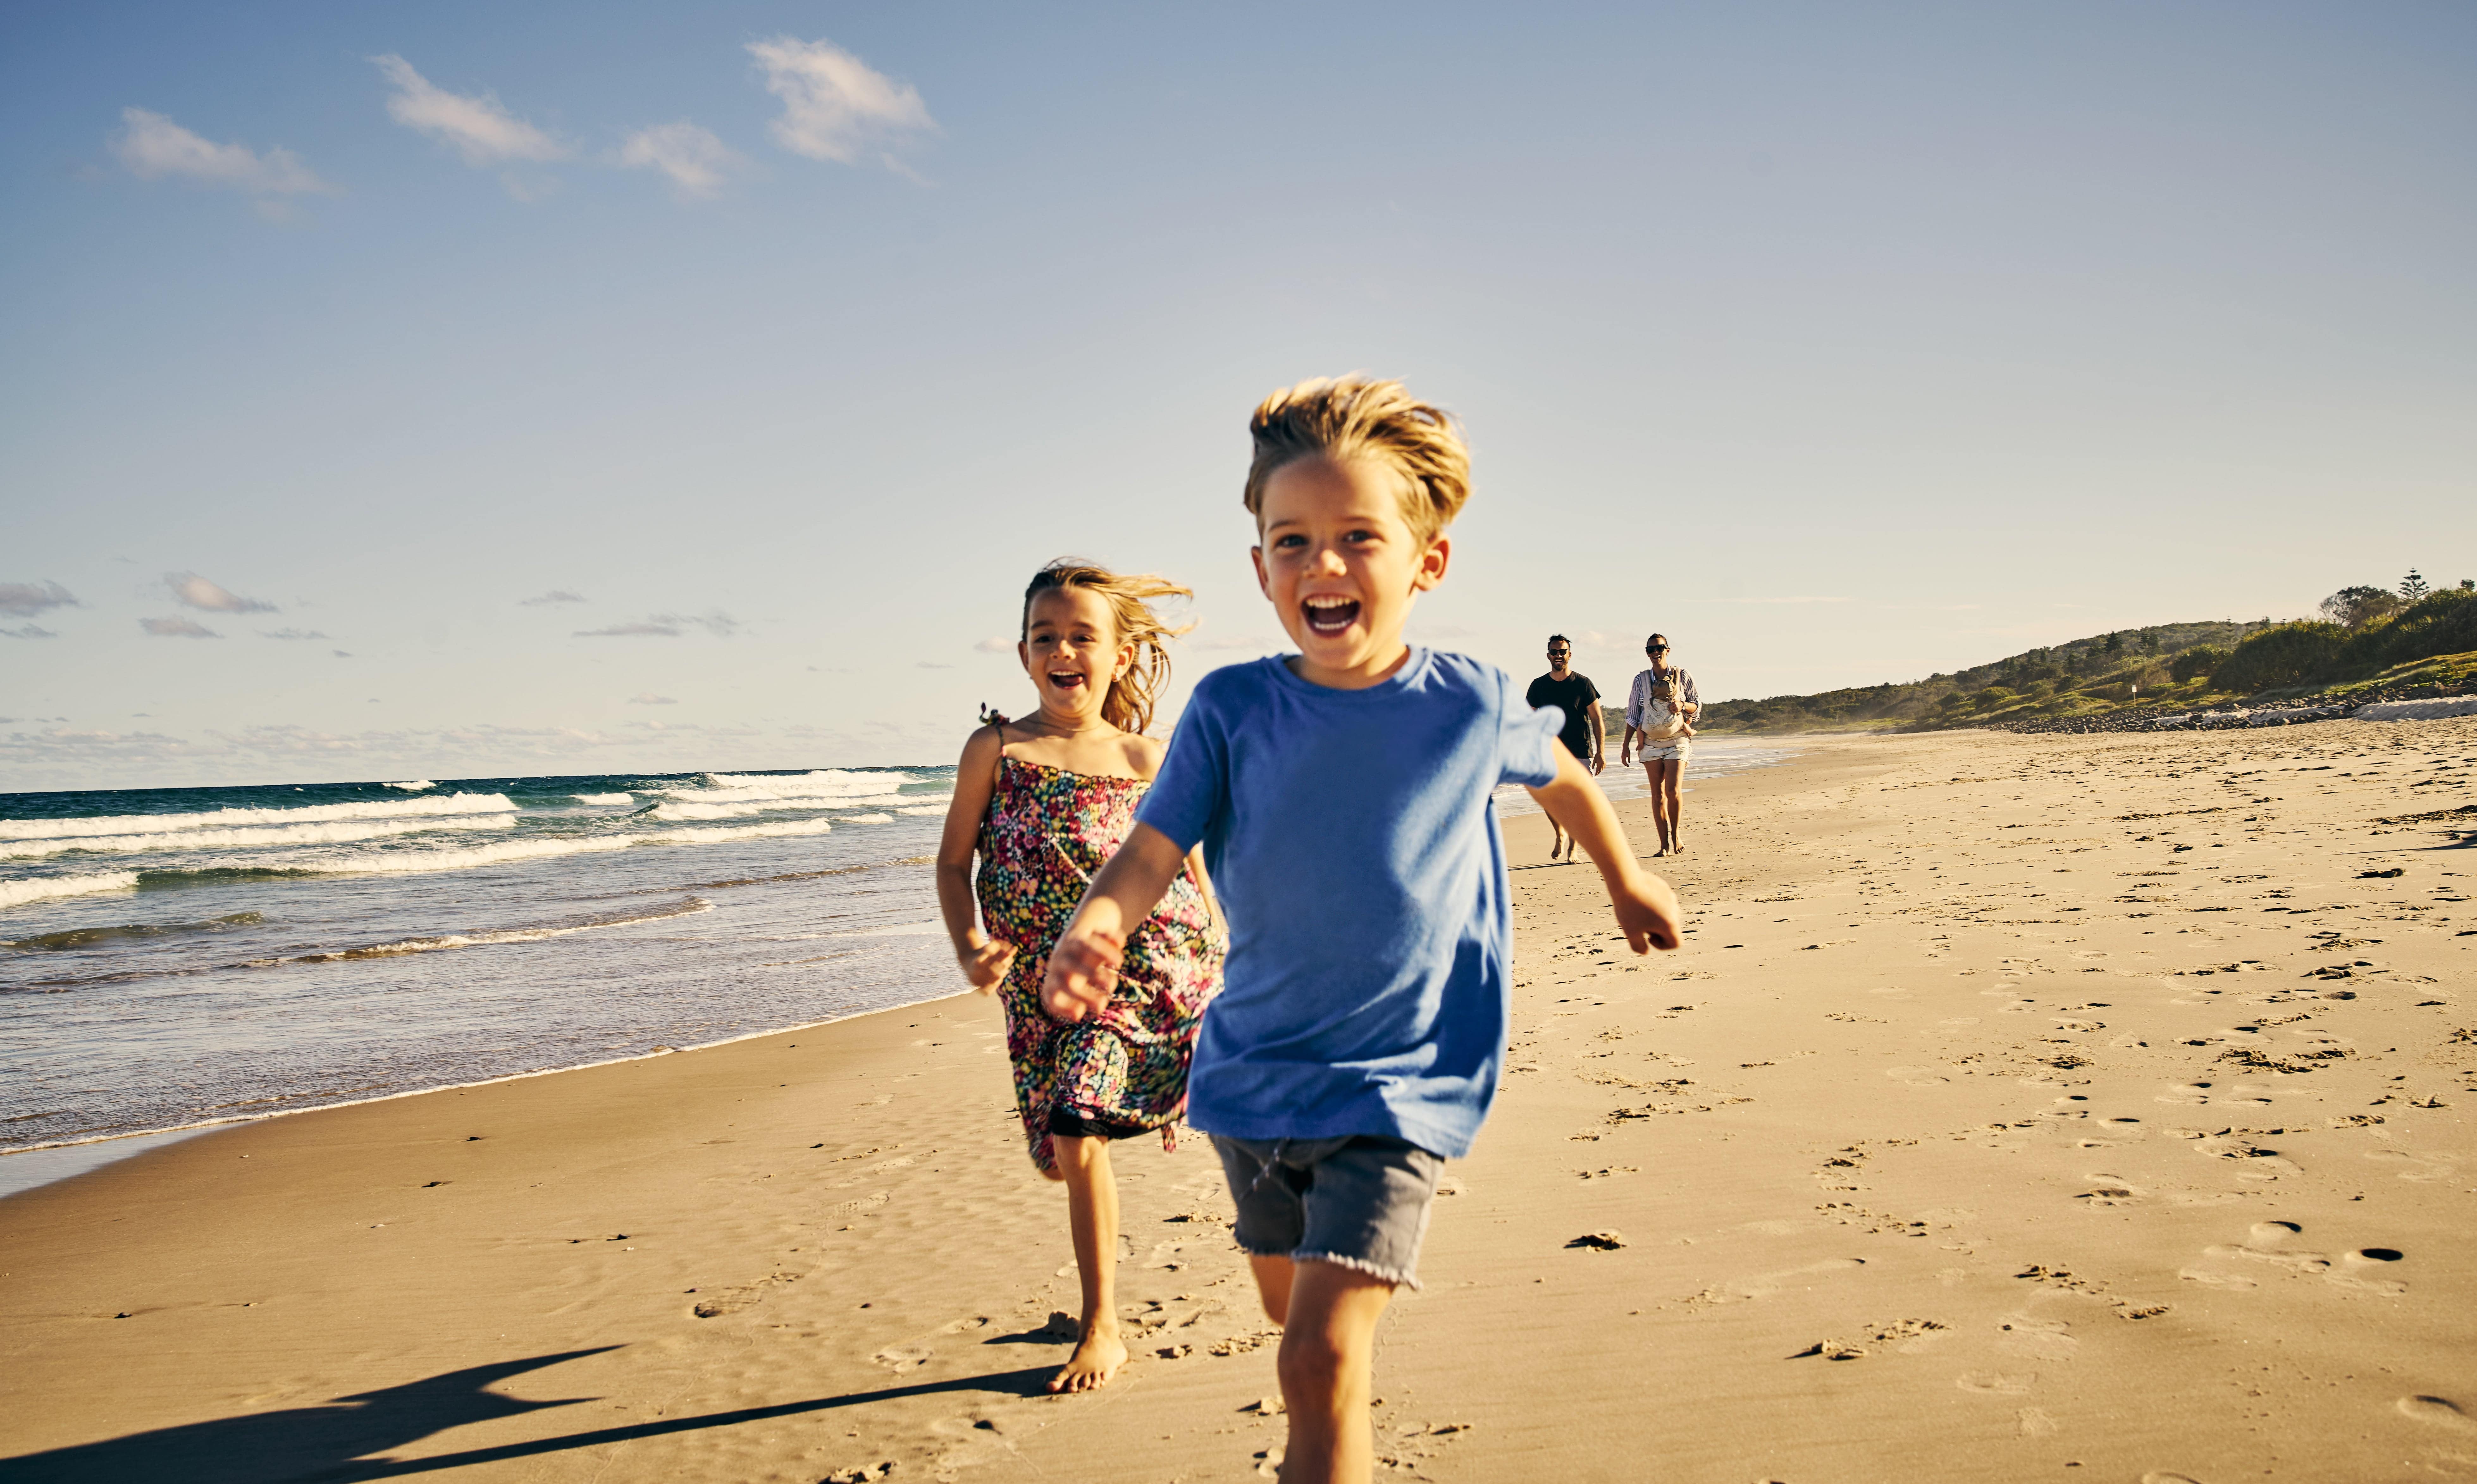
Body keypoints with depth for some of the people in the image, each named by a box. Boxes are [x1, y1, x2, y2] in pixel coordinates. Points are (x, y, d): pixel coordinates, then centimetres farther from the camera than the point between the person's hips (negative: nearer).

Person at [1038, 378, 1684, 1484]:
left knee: (1321, 1358, -16)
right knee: (1289, 1306, 24)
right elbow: (1152, 850, -16)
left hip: (1397, 1086, -3)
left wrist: (1626, 881, 26)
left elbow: (1560, 778, 10)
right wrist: (1093, 929, -39)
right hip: (1250, 1071, 3)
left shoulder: (1471, 707, -11)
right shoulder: (1232, 710, -10)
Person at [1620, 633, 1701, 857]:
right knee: (1658, 794, 1)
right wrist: (1626, 745, 7)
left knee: (1673, 791, -14)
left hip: (1677, 740, -2)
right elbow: (1632, 714, 11)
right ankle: (1665, 844, 4)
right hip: (1651, 743, 2)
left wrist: (1682, 706, -12)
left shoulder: (1683, 676, 3)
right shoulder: (1641, 680, 7)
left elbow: (1698, 705, 10)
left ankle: (1676, 835, 9)